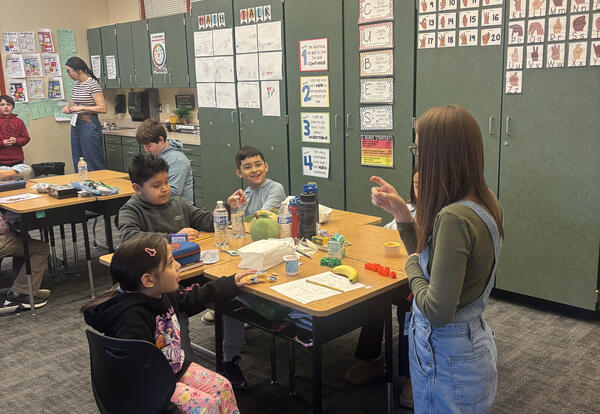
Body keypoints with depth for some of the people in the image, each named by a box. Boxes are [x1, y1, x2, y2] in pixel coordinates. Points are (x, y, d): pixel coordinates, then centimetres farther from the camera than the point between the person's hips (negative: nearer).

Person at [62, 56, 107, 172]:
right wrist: (70, 109, 5)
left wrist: (82, 108, -18)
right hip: (76, 125, 8)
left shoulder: (93, 84, -11)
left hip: (89, 125, -8)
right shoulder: (76, 85, 13)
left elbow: (103, 108, -17)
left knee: (93, 164, -5)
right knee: (77, 162, 10)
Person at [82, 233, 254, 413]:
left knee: (222, 386, 2)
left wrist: (231, 283, 19)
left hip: (177, 367, 8)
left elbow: (191, 299, 15)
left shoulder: (165, 294, -4)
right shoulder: (131, 318, -32)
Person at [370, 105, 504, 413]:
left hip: (447, 359, -8)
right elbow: (431, 260, 9)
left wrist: (411, 266, -13)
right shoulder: (482, 204, -1)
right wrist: (401, 213, 1)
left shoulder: (455, 218, -29)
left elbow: (438, 310, -29)